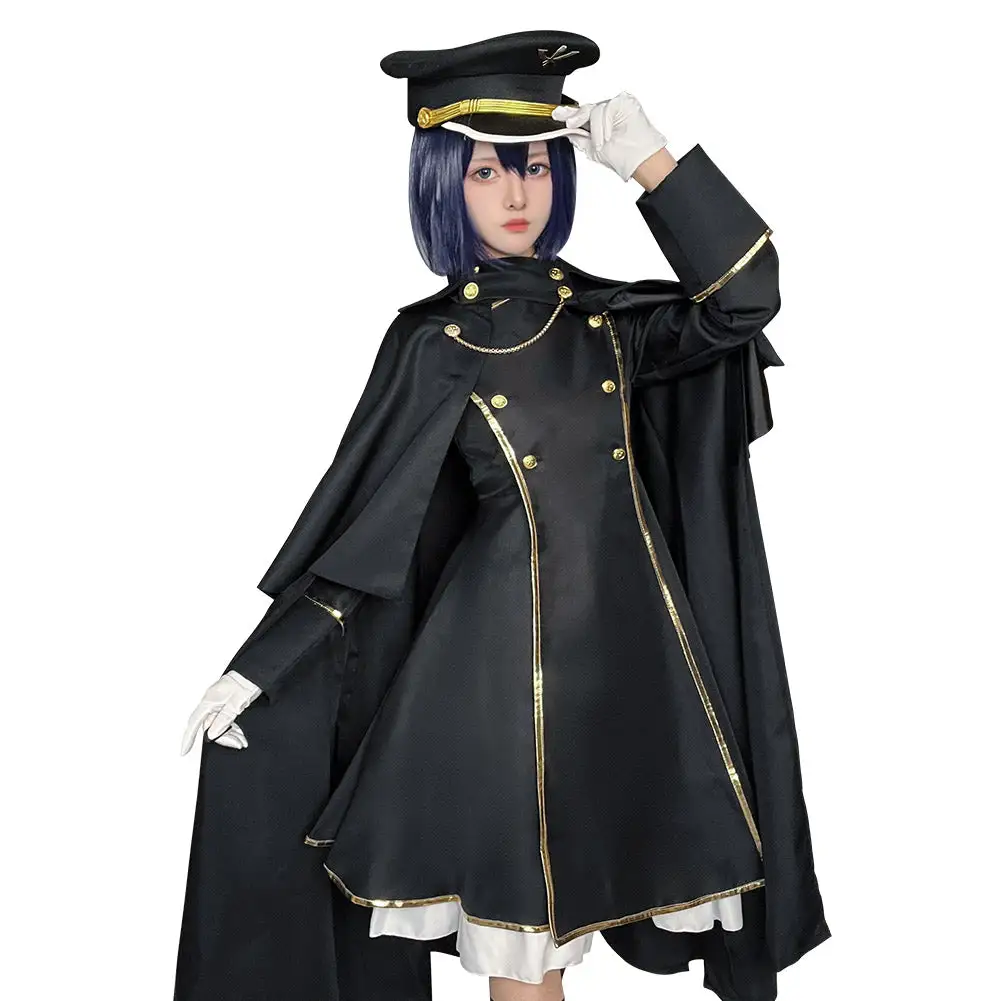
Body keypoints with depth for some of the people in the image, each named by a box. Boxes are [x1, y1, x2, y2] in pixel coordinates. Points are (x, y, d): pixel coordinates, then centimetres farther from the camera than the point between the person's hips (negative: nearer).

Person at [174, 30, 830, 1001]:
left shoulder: (603, 314, 8)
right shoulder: (431, 342, 0)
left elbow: (743, 297, -6)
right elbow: (357, 525, -1)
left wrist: (647, 158, -9)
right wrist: (257, 668, -4)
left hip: (630, 640, 3)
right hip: (512, 655, -3)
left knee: (562, 906, 12)